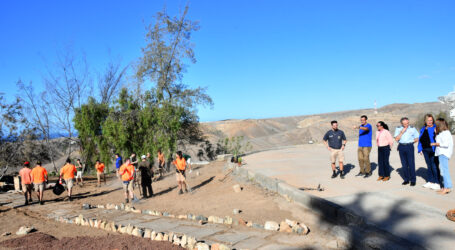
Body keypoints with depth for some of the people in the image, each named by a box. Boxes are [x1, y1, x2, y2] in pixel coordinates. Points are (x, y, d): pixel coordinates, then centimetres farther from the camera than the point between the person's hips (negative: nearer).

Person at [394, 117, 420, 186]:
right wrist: (402, 132, -11)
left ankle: (413, 180, 2)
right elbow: (396, 139, -5)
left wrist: (411, 142, -1)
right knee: (404, 164, 6)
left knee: (411, 164, -5)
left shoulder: (412, 129, 4)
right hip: (401, 147, 2)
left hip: (409, 147, -2)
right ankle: (406, 179, 14)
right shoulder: (398, 129, 6)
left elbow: (417, 139, 9)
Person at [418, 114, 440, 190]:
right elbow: (420, 140, 17)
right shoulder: (423, 129, 13)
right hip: (425, 150, 6)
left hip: (433, 150, -6)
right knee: (429, 166, 14)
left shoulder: (435, 128, -7)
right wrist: (420, 149, 12)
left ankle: (437, 183, 2)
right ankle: (430, 182, 23)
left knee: (434, 166, -5)